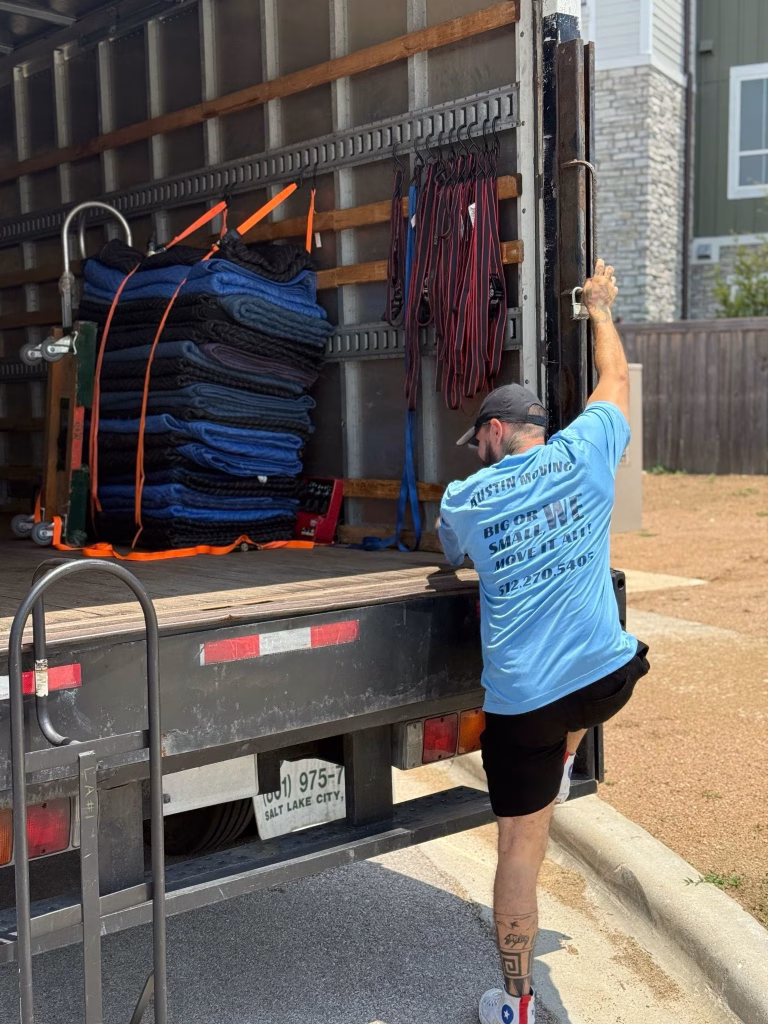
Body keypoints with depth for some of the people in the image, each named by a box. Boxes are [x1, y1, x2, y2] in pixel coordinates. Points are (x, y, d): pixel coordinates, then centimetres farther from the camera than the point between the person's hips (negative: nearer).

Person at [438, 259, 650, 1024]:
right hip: (607, 681, 2)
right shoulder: (583, 454, -1)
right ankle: (562, 770, 54)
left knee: (520, 850, 11)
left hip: (521, 702, -2)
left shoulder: (463, 500, -2)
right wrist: (600, 310, 33)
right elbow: (615, 378, 17)